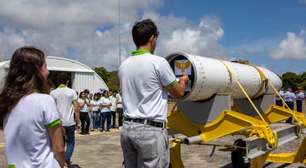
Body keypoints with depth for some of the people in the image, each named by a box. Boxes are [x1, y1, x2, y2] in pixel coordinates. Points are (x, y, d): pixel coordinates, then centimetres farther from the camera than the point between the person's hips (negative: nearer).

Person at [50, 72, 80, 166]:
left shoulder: (53, 93, 1)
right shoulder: (72, 92, -3)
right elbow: (76, 108, -5)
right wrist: (78, 122, 1)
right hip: (70, 122, -1)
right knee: (70, 142, 12)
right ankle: (67, 160, -6)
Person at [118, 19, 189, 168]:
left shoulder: (124, 65, 7)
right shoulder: (158, 62, -10)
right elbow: (178, 93, 0)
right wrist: (183, 80, 22)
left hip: (127, 128, 7)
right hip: (151, 130, -6)